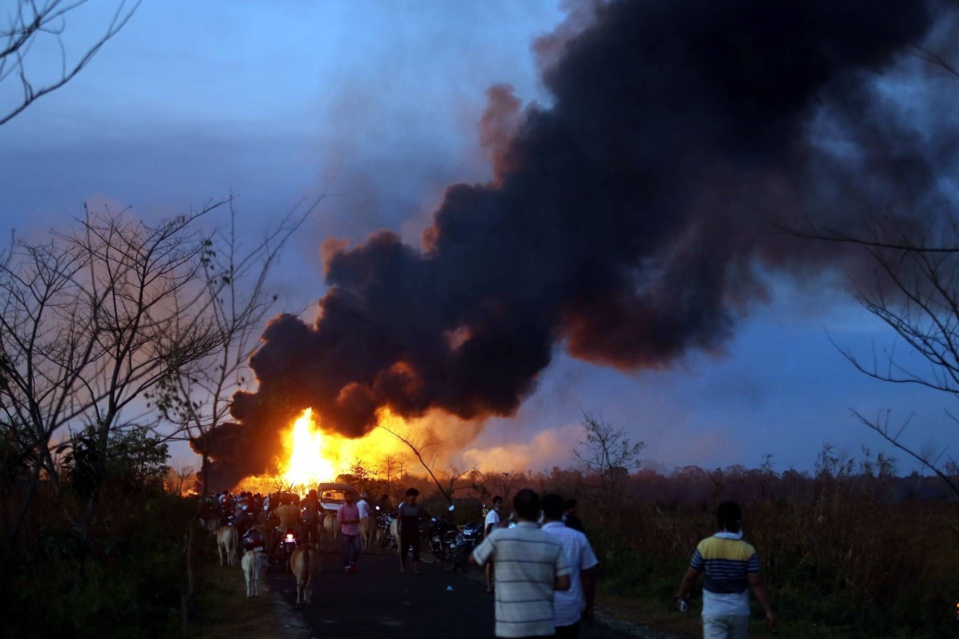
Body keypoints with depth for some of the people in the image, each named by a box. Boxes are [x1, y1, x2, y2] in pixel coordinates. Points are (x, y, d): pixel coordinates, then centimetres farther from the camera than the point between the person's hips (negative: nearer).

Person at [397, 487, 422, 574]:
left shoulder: (417, 507, 8)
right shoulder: (403, 506, -2)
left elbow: (418, 519, 12)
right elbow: (398, 518, -2)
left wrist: (419, 529, 6)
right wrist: (398, 529, -9)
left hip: (414, 531, 3)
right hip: (405, 531, -3)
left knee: (416, 549, -4)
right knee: (403, 549, 2)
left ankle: (416, 568, -3)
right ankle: (402, 567, 11)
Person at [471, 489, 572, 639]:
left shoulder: (499, 537, -9)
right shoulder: (553, 543, -1)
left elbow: (473, 559, 9)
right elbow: (564, 584, 0)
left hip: (511, 627, -3)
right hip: (543, 625, 3)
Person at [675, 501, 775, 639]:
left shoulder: (705, 546, -8)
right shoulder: (747, 550, -9)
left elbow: (690, 577, -1)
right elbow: (756, 583, -11)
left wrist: (681, 596, 17)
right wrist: (768, 611, -5)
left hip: (714, 610, -1)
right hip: (738, 610, 1)